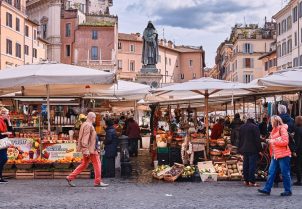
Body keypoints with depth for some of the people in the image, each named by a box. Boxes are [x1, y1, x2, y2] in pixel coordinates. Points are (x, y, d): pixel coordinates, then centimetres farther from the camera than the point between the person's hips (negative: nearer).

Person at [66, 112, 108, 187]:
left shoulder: (85, 124, 18)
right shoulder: (88, 125, -14)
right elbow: (86, 138, -21)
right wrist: (86, 149, -24)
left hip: (88, 149, 10)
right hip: (90, 149, -10)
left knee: (84, 164, 13)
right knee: (97, 164, -2)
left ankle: (70, 178, 11)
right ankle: (98, 182, 2)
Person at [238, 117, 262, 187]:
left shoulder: (242, 127, 12)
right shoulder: (254, 127, -10)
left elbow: (240, 139, 17)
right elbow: (257, 139, -12)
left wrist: (240, 149, 22)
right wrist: (259, 149, -7)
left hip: (244, 149, 7)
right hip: (253, 150, -7)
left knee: (245, 165, 11)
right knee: (252, 165, -5)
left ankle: (246, 180, 14)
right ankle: (251, 181, -6)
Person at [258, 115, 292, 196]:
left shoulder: (282, 129, -11)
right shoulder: (275, 130, 16)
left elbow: (285, 142, -18)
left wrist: (274, 141, -15)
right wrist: (270, 140, 6)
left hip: (283, 155, -9)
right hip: (275, 155, 9)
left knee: (285, 173, 0)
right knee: (271, 172, 5)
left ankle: (288, 191, 9)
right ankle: (267, 189, 6)